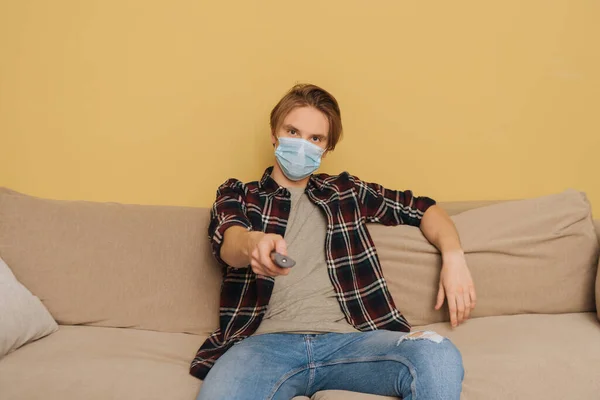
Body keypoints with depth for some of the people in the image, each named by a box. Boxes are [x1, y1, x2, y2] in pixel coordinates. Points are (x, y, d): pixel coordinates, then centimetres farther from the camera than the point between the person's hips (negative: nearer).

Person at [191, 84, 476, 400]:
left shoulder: (345, 192, 24)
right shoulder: (237, 195, 17)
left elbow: (422, 207, 29)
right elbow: (228, 241, -5)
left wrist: (453, 256, 8)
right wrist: (253, 243, -31)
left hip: (346, 339, 2)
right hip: (269, 341, -2)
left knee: (439, 357, -30)